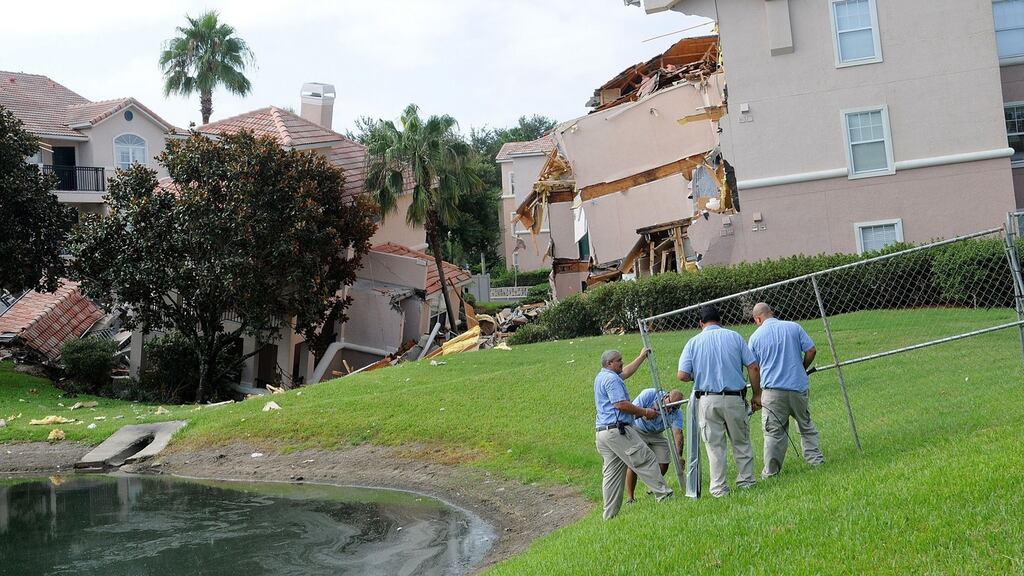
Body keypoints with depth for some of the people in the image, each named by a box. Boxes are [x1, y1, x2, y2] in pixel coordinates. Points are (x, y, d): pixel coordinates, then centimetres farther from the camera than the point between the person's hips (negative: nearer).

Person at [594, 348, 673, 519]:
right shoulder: (611, 378, -10)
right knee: (646, 460, -6)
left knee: (612, 473, 9)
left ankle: (610, 515, 9)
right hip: (618, 430, -11)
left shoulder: (601, 377, 22)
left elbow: (626, 372, 38)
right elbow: (621, 404, -18)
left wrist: (642, 356, 44)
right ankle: (663, 495, -5)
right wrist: (645, 412, -9)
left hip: (603, 432, 11)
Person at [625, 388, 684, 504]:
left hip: (656, 435, 4)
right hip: (638, 430, -4)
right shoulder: (649, 394, -28)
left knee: (663, 463, -3)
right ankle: (629, 498, -10)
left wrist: (679, 456, -45)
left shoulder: (676, 414, -20)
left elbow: (677, 433, -31)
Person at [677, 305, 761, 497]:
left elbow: (682, 375, -6)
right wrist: (756, 395, 8)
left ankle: (719, 488, 7)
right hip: (735, 398, 0)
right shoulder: (734, 337, 3)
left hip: (707, 400, 0)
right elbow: (753, 367, 0)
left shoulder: (694, 342, 2)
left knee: (715, 445, 6)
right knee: (741, 442, 15)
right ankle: (746, 481, 20)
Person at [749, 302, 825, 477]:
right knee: (806, 425, 19)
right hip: (798, 386, 2)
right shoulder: (794, 327, 4)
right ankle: (816, 458, 19)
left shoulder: (755, 336, 2)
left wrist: (757, 394, 18)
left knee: (774, 432, 3)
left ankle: (771, 471, 4)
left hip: (773, 389, -2)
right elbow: (811, 351, 1)